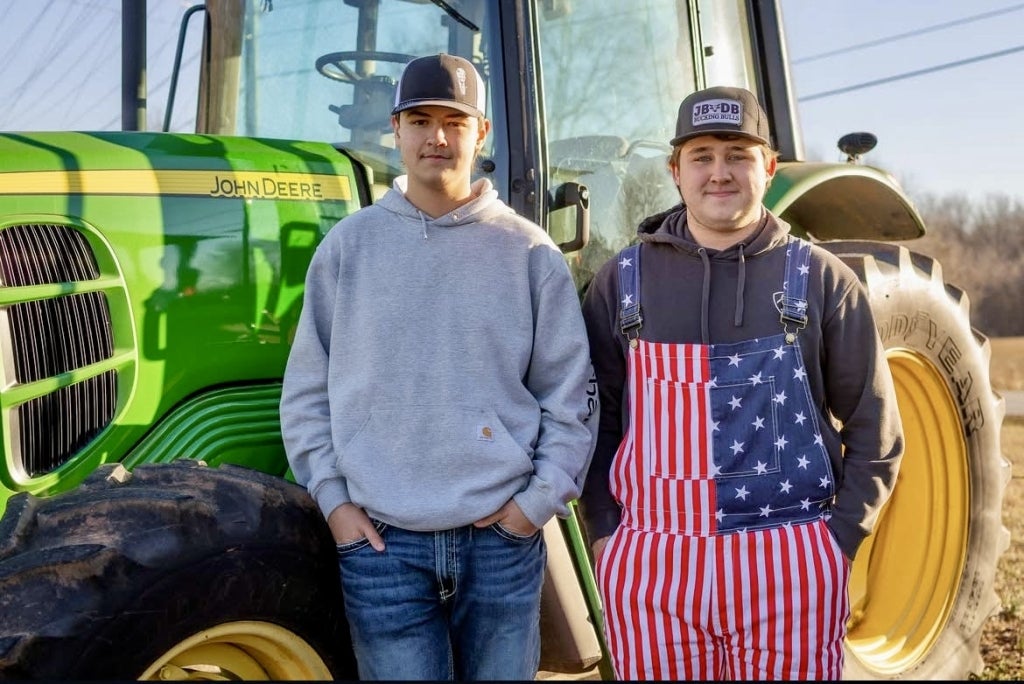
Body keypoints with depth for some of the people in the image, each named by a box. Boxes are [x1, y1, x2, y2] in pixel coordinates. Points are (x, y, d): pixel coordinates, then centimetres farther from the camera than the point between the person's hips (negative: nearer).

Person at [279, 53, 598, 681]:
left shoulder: (529, 252, 1)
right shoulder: (348, 246, 2)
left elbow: (571, 394, 3)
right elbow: (307, 390, 6)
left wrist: (540, 499, -3)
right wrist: (332, 498, -1)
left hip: (502, 540, 0)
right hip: (380, 542, 0)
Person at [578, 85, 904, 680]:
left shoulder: (821, 279, 3)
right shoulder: (623, 280, 5)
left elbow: (874, 429, 7)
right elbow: (596, 418, 9)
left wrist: (839, 537, -1)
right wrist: (603, 533, 2)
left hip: (791, 573, 0)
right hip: (649, 570, 1)